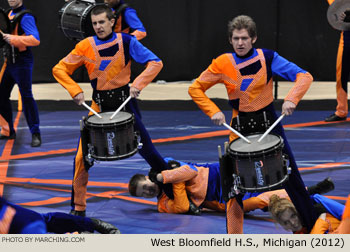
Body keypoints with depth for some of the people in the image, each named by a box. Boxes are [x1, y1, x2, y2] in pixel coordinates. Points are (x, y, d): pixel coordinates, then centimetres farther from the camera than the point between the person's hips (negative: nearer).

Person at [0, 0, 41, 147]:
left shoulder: (25, 17, -15)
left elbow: (35, 39, -26)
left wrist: (13, 39, -29)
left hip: (22, 62, -9)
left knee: (26, 96, -9)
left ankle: (35, 134, -5)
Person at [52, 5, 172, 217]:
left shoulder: (126, 42, -7)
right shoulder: (85, 46, -4)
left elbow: (155, 63, -9)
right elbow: (59, 69, 1)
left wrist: (138, 84, -22)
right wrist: (76, 91, -12)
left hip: (124, 100, -1)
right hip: (98, 104, 1)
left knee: (146, 148, 4)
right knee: (83, 155, -8)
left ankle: (175, 190, 21)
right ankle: (78, 207, 3)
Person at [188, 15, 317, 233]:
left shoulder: (268, 58, -8)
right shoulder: (222, 64, -6)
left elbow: (304, 76, -12)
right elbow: (195, 88, 3)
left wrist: (291, 99, -28)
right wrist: (213, 111, -10)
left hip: (269, 122, -1)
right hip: (239, 126, 1)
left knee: (291, 177, 2)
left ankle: (313, 227, 15)